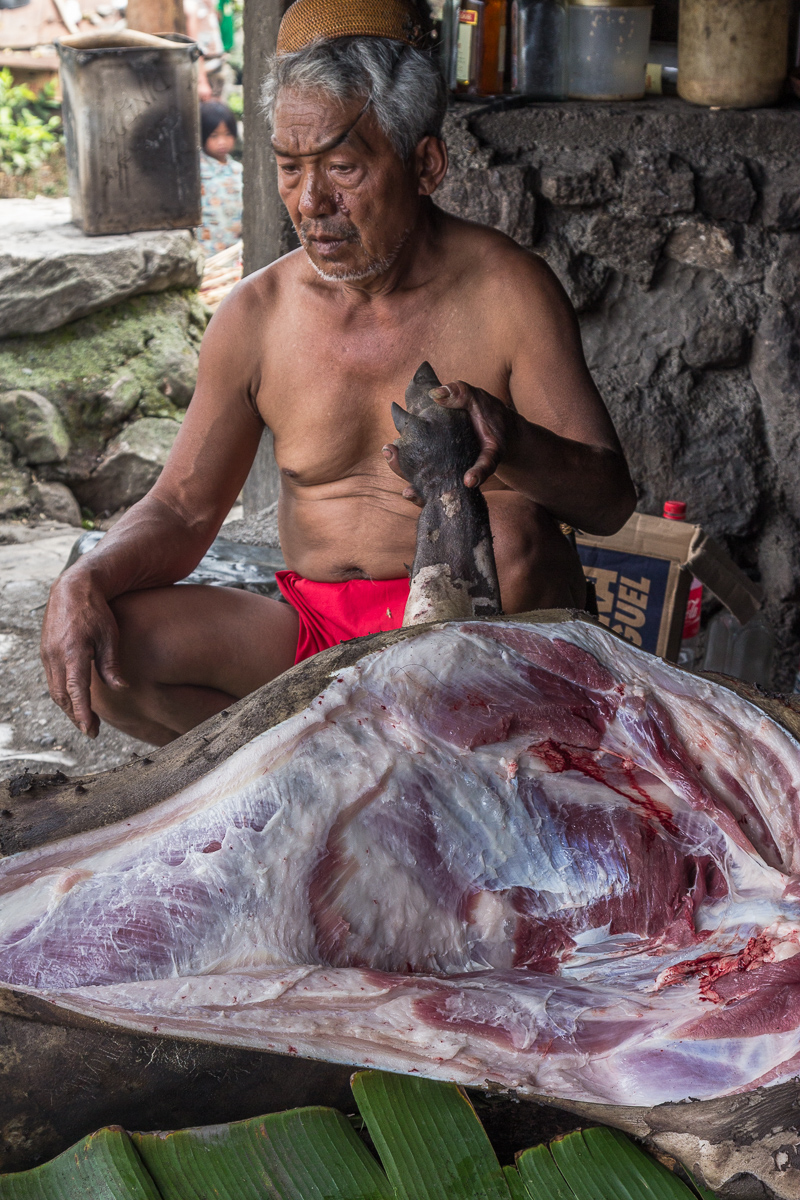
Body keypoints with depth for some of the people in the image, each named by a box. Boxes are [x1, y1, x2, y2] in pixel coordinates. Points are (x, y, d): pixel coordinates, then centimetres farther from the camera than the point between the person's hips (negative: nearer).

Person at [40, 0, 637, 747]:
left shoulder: (505, 290, -9)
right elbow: (182, 510, 5)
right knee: (91, 651, -16)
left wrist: (510, 444, -36)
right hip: (314, 625, 3)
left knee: (512, 527, -35)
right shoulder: (255, 317, -1)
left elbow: (610, 500, -13)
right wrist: (84, 579, -17)